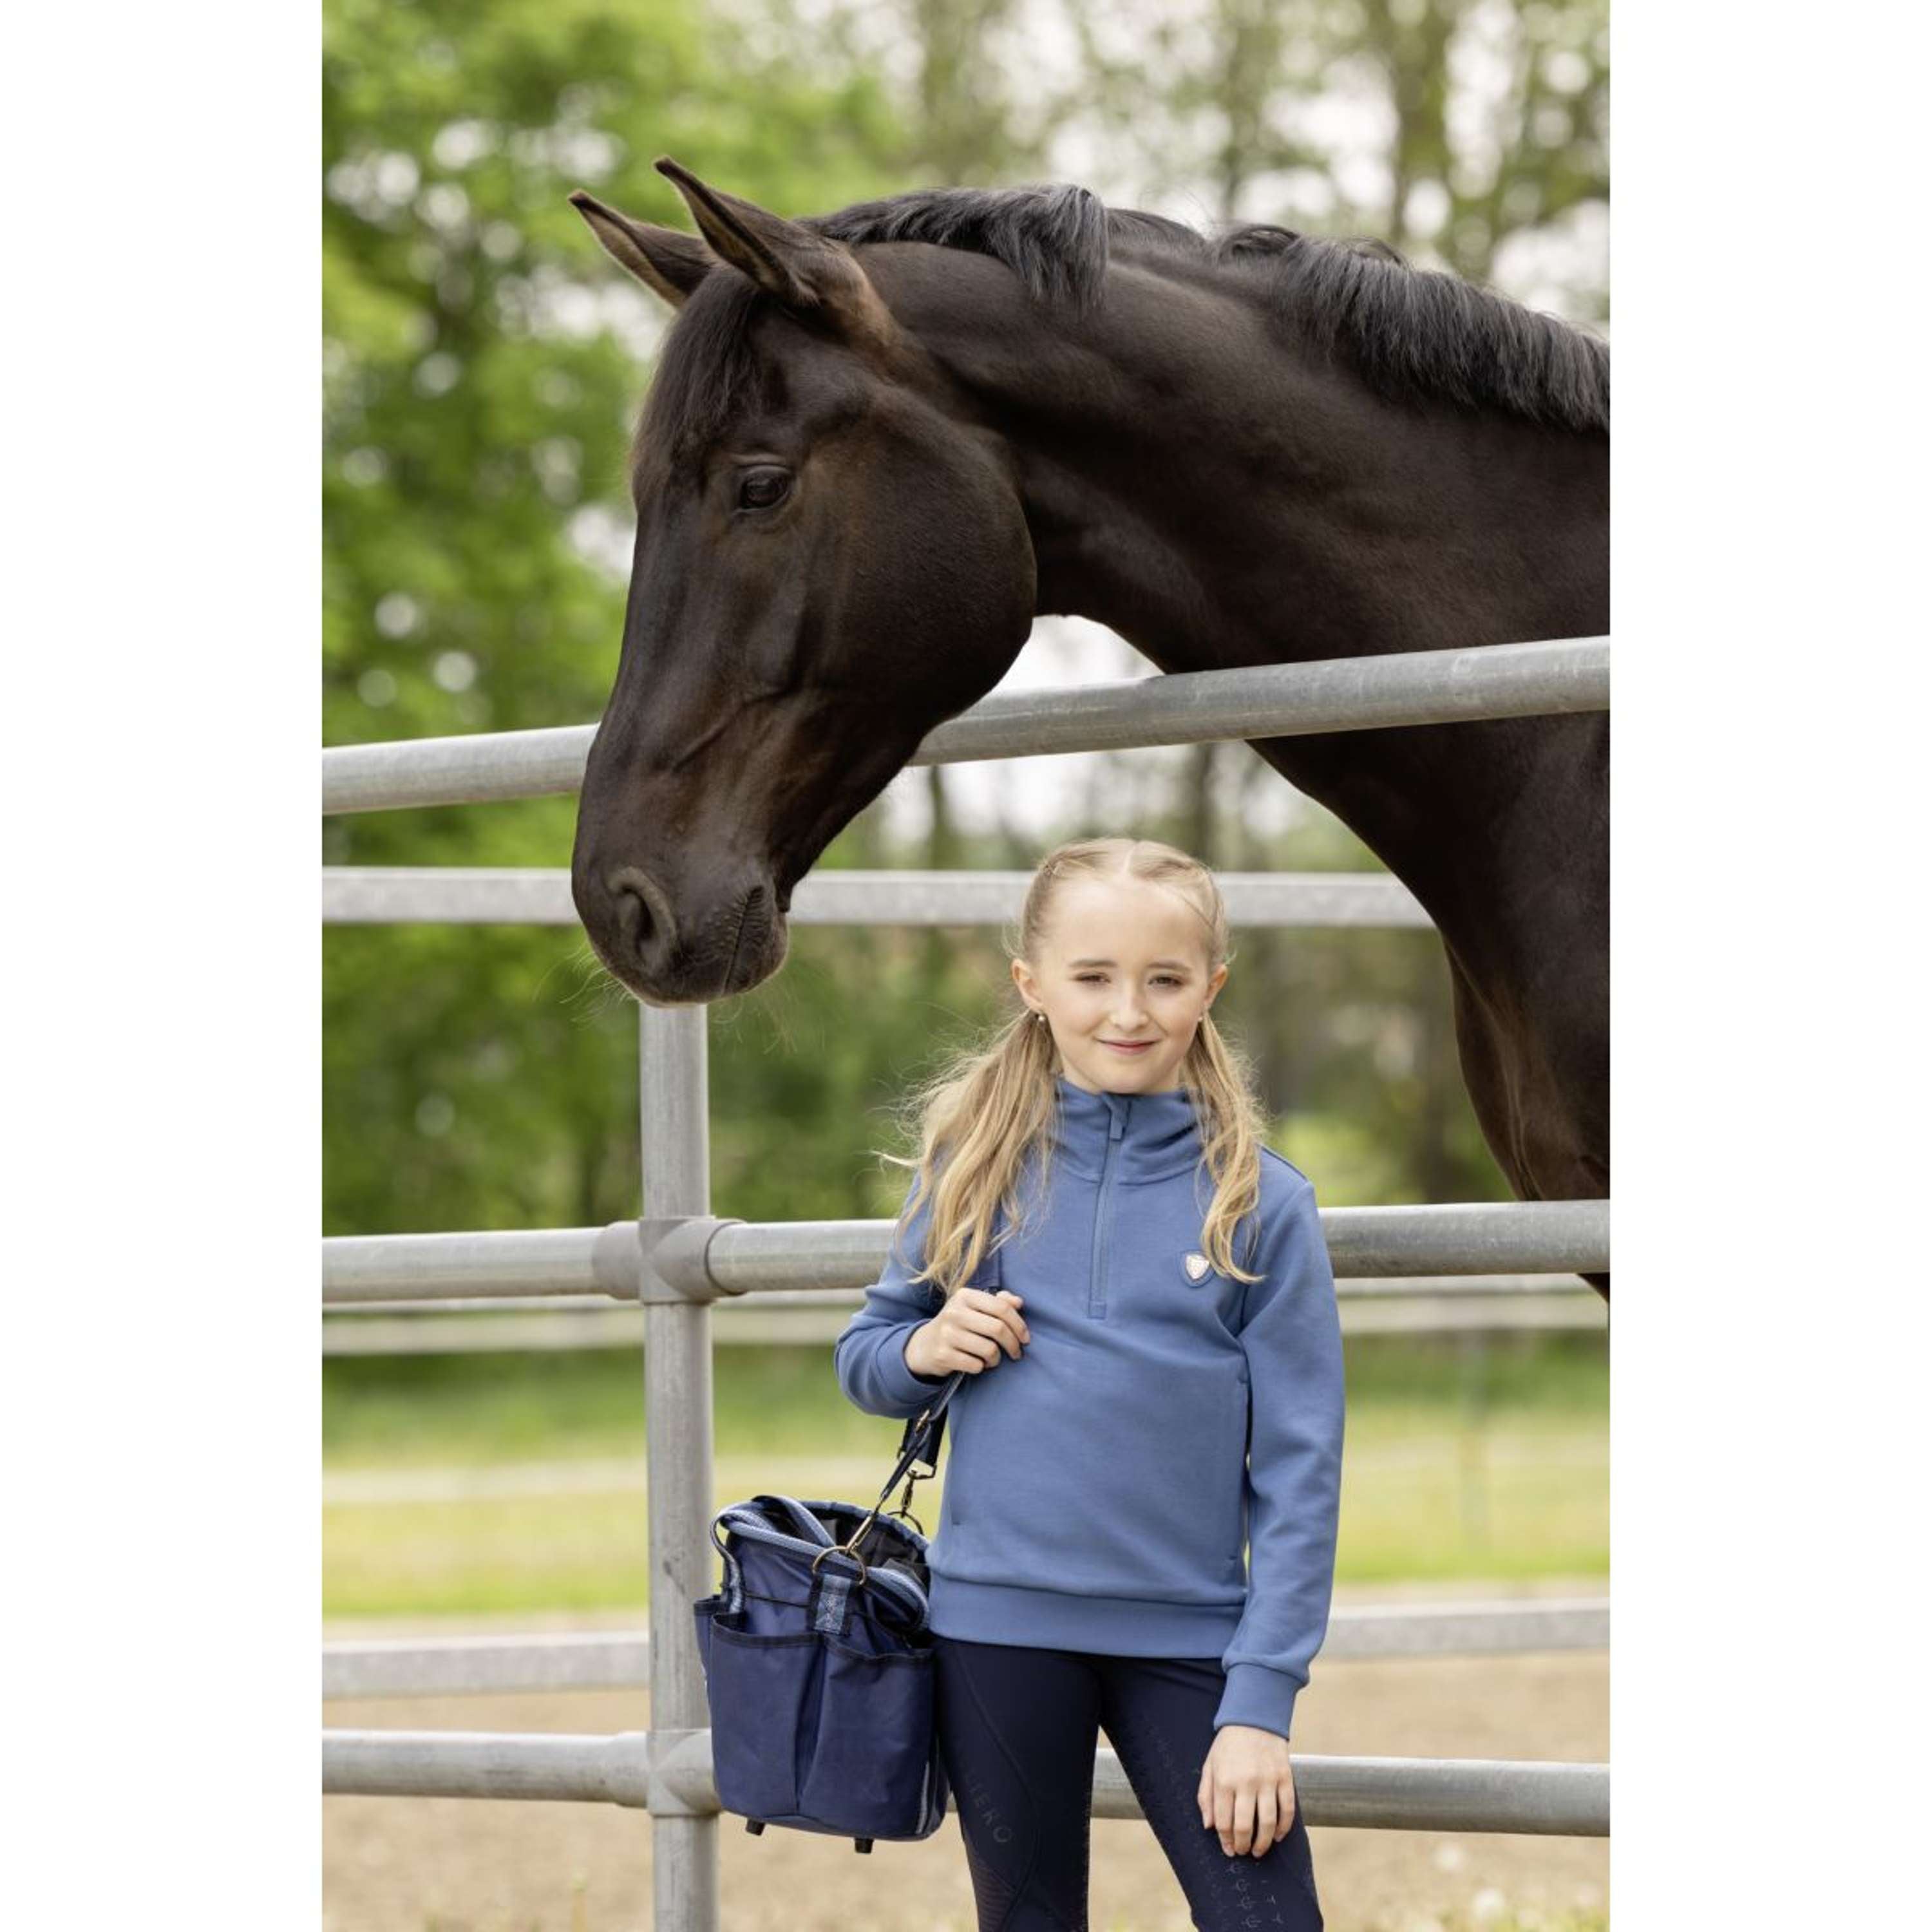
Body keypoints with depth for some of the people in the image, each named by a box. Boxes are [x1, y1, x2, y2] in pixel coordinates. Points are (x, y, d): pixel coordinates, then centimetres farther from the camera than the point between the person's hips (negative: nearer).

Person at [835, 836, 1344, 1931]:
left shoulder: (1261, 1203, -3)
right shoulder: (977, 1166, 3)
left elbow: (1299, 1471, -4)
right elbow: (864, 1357, 15)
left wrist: (1262, 1702, -10)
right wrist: (921, 1351, -9)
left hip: (1188, 1637, -2)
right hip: (998, 1625, 2)